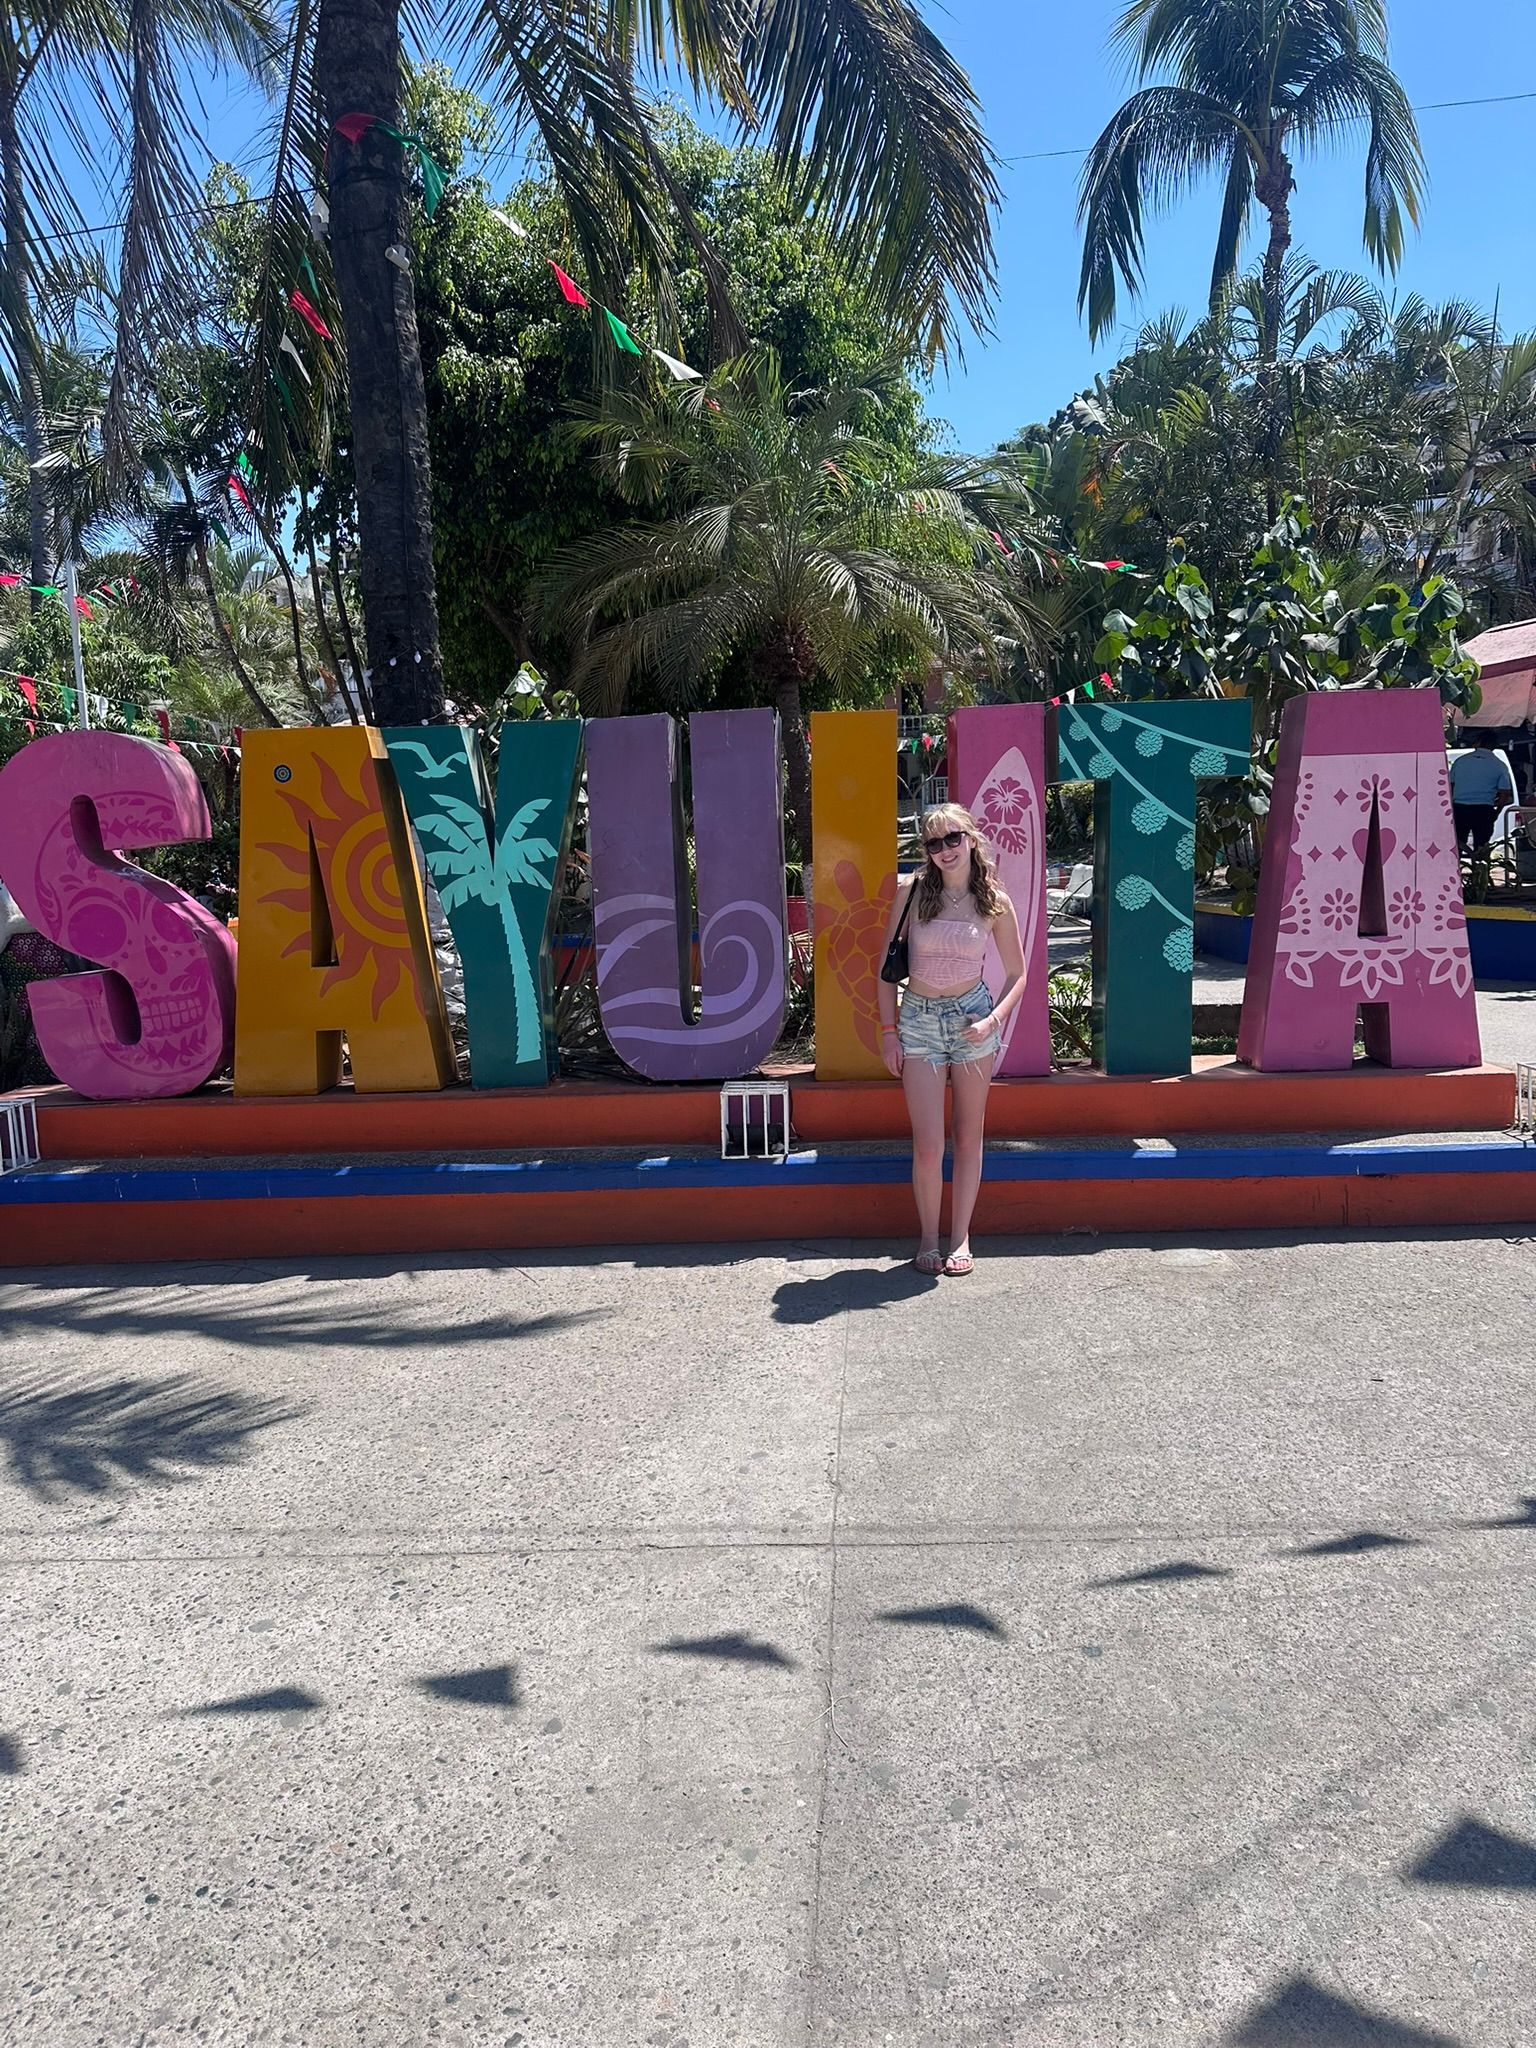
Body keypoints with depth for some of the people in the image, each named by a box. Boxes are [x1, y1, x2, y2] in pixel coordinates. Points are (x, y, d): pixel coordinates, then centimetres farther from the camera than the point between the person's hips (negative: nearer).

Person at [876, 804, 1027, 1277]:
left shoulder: (994, 902, -3)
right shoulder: (912, 891, -4)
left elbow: (1016, 972, 5)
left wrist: (994, 1020, -11)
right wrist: (888, 1030, -3)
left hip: (972, 1018, 1)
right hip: (919, 1020, -1)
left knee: (968, 1136, 9)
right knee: (928, 1146, -3)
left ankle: (960, 1237, 21)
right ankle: (928, 1237, 16)